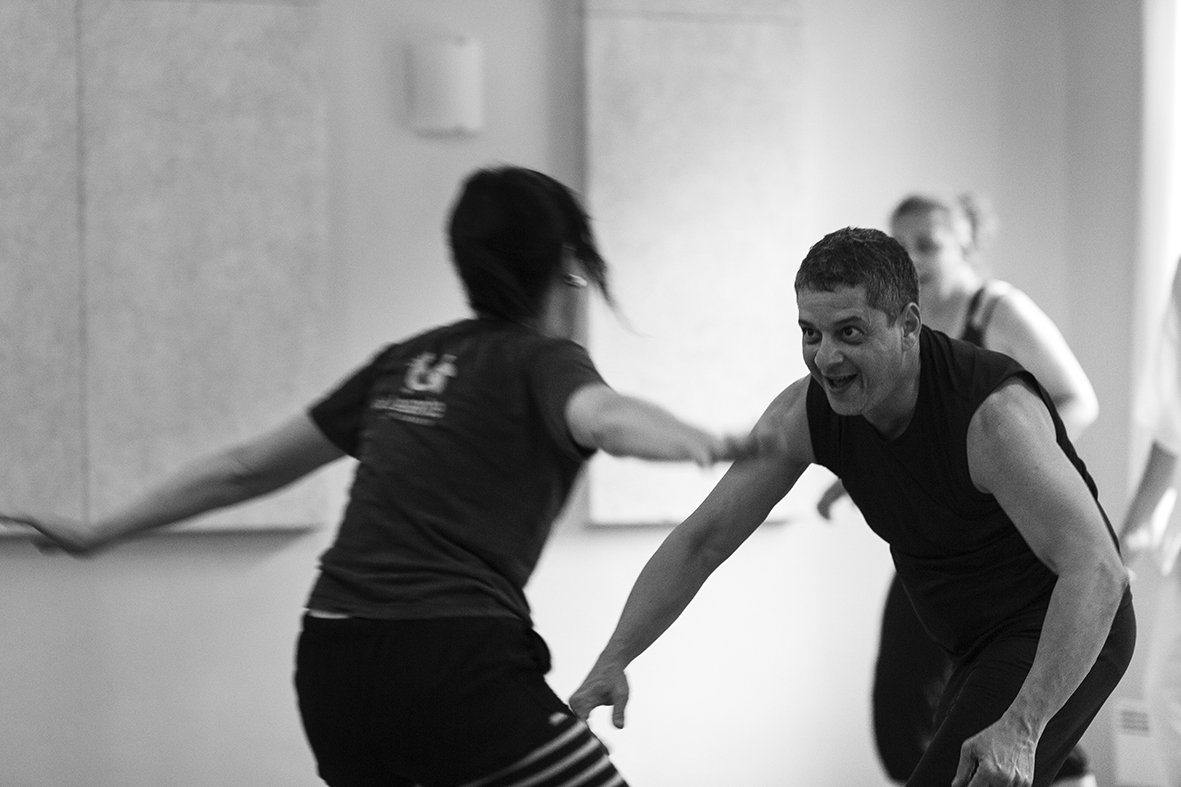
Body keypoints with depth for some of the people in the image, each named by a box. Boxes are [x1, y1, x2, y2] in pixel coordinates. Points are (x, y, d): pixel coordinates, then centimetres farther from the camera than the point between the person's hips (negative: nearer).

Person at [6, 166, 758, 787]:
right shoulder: (543, 361, 3)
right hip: (457, 659, -7)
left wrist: (102, 531, 32)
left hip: (333, 661, 7)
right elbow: (603, 417, -22)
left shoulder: (412, 361, 21)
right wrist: (710, 447, -41)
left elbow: (248, 466, 23)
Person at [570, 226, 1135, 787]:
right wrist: (613, 661, -18)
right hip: (982, 644, 9)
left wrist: (1021, 727, -48)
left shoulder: (995, 412, -32)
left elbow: (1096, 568, -38)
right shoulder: (805, 414, -11)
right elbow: (700, 540, -6)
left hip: (1069, 635, -8)